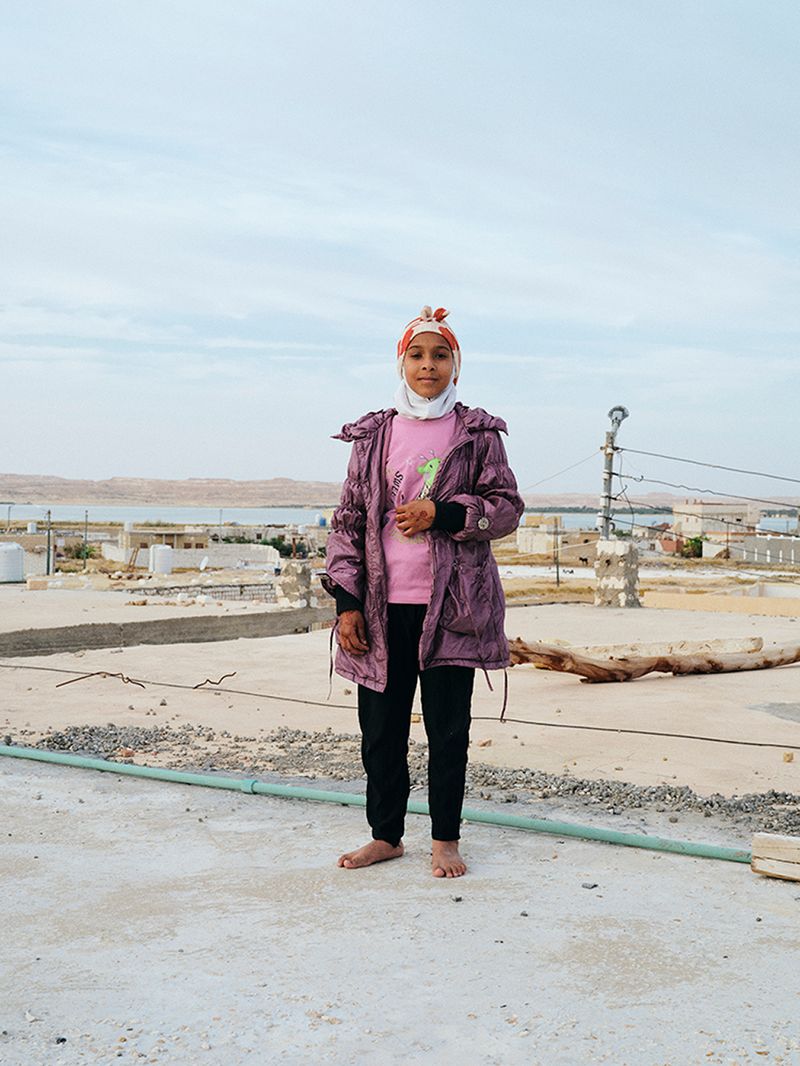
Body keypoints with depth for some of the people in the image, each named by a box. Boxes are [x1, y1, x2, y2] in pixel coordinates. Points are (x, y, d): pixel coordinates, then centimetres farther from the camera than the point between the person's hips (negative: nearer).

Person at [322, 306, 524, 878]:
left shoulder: (478, 433, 4)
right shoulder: (373, 435, 9)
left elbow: (508, 507, 1)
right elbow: (349, 520, 8)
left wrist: (442, 514, -14)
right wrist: (347, 603, 1)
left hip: (452, 605, -2)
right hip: (383, 608, 2)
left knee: (448, 725, 3)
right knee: (381, 725, 7)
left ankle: (446, 839, 19)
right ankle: (386, 834, 23)